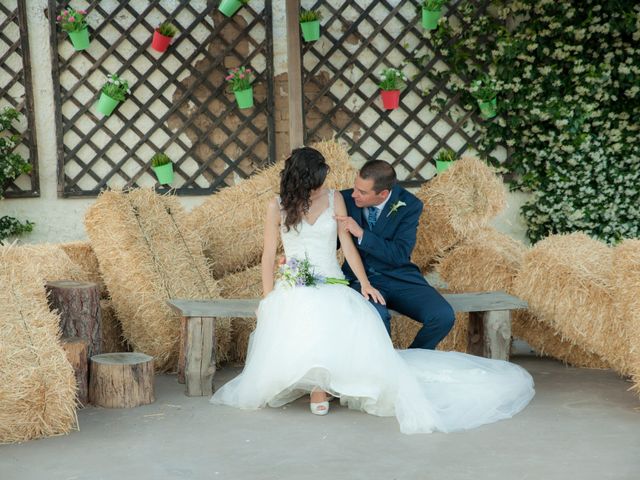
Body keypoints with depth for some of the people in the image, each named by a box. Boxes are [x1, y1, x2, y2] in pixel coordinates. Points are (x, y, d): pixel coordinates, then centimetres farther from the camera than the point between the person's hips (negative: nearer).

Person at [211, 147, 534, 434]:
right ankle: (317, 388, -24)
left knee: (359, 320, -33)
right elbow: (269, 255, 6)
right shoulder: (278, 207, 5)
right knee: (300, 323, -37)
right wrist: (268, 298, -5)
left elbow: (347, 245, 9)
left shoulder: (334, 199, 10)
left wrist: (364, 283, -2)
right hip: (292, 289, -1)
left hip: (332, 286, 2)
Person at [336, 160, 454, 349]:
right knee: (376, 315, -36)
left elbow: (400, 255, -16)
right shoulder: (346, 199, -3)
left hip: (399, 276, 1)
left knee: (443, 316, -21)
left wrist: (362, 234, -24)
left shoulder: (409, 205, -8)